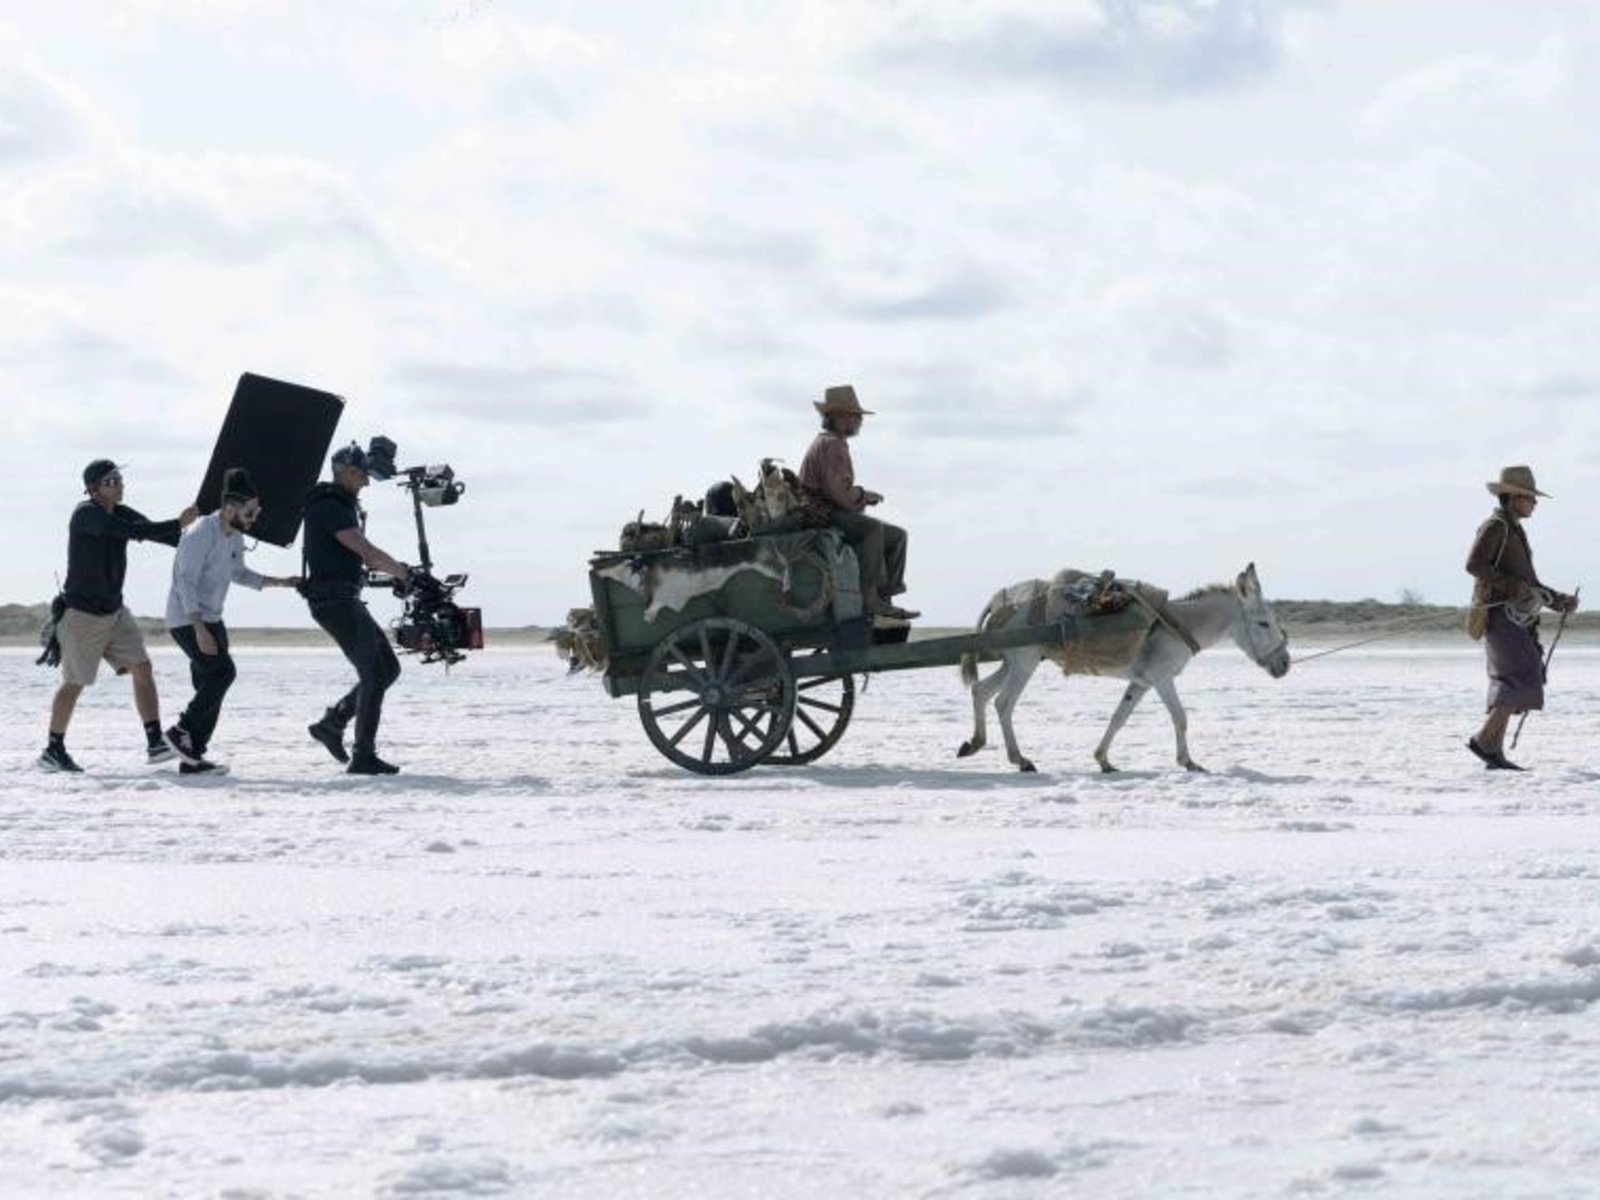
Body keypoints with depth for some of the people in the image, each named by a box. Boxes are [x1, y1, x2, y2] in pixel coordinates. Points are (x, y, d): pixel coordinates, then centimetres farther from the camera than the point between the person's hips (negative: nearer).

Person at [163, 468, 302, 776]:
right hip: (187, 620, -9)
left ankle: (192, 758, 6)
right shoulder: (201, 534, -20)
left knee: (210, 684, 4)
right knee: (222, 672, -19)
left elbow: (239, 573, 25)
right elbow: (186, 583, -24)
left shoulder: (236, 538, 8)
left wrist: (280, 582, 15)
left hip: (211, 619, 9)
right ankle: (182, 731, -9)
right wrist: (200, 630, -29)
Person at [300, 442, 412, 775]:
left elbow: (362, 555, 24)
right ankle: (363, 757, -11)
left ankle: (331, 723, 16)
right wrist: (402, 572, -9)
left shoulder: (345, 507, 20)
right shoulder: (328, 508, -13)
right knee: (374, 674, -11)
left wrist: (395, 570, 7)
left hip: (348, 600, 10)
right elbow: (365, 551, -21)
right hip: (333, 600, -10)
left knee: (388, 668, 11)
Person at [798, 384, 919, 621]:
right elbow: (839, 492, -24)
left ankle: (885, 598, -1)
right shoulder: (829, 444, -13)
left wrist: (863, 497, 10)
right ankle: (868, 597, -35)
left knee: (896, 536, 7)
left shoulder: (837, 444, 22)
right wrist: (866, 495, -7)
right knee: (872, 528, -34)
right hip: (823, 517, -11)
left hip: (840, 514, 11)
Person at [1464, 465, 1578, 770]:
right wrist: (1513, 587, -24)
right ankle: (1483, 740, -16)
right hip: (1500, 616, -10)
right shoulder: (1495, 527, -7)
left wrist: (1559, 601, 17)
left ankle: (1494, 753, 5)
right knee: (1524, 679, -16)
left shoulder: (1514, 532, 24)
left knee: (1509, 687, 6)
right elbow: (1474, 564, -22)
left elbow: (1528, 584, 29)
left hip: (1516, 619, 10)